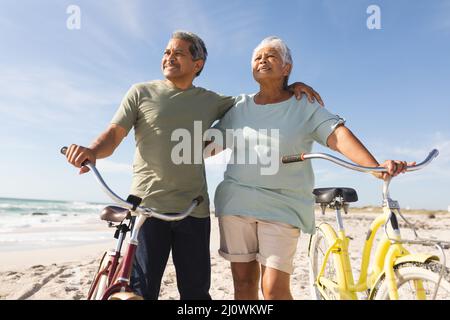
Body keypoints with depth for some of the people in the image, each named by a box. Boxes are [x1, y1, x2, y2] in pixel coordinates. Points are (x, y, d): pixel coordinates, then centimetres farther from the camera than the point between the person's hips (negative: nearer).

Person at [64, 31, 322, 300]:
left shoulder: (211, 101, 13)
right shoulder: (141, 92, 8)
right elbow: (114, 134, 1)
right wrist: (93, 150, -21)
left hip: (194, 211, 2)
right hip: (146, 206, -2)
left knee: (196, 291, 11)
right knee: (141, 290, 1)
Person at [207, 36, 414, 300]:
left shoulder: (305, 106, 2)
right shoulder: (240, 107, 11)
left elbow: (338, 135, -12)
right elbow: (209, 144, 12)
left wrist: (376, 167, -27)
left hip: (282, 206, -3)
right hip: (236, 202, 3)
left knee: (275, 288, -7)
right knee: (243, 283, 10)